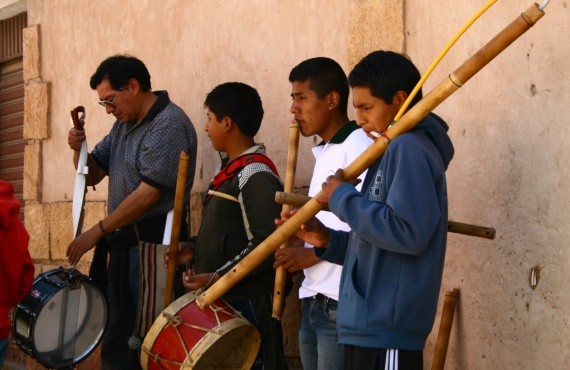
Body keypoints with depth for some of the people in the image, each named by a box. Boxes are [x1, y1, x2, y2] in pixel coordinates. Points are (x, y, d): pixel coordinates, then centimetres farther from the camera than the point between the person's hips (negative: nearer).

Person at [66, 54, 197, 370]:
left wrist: (98, 232, -16)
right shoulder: (124, 124, 14)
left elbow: (149, 192, -20)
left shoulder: (169, 124, -14)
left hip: (153, 245, -9)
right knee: (115, 337, 14)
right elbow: (92, 175, 20)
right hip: (122, 244, 9)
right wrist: (79, 149, -2)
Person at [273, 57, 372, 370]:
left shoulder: (359, 147, -12)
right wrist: (298, 245, 5)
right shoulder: (324, 153, 18)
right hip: (313, 302, 9)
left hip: (343, 306, -9)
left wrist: (314, 253, -15)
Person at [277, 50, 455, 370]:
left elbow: (407, 233, -25)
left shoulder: (409, 147, -13)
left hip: (387, 326, -10)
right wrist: (329, 241, 7)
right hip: (372, 322, 10)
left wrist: (343, 198, -14)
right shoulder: (395, 150, 19)